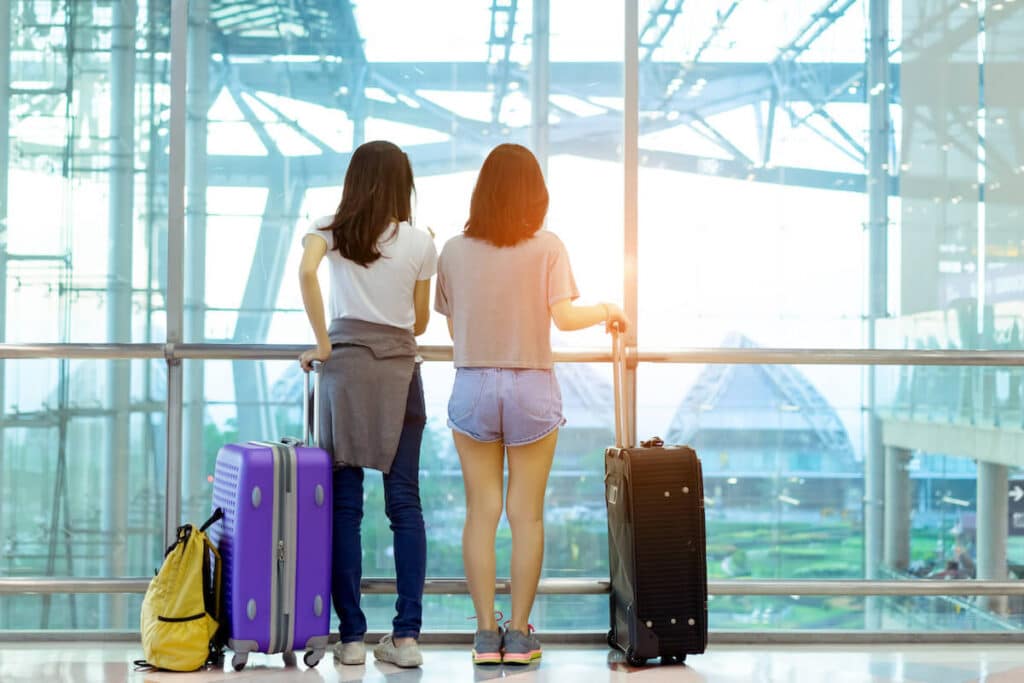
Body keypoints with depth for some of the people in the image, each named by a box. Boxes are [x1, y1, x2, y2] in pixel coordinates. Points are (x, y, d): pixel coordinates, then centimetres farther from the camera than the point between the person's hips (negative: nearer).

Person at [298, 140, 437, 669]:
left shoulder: (330, 229, 5)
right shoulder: (420, 242, 6)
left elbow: (306, 271, -15)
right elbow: (420, 322, 12)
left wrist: (322, 343, -7)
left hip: (346, 364, 0)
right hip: (400, 369, 0)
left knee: (344, 501, 3)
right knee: (404, 501, 3)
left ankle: (351, 636, 3)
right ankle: (406, 635, 3)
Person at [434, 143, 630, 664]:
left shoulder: (454, 251, 1)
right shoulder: (547, 248, -5)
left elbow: (453, 328, 5)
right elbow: (563, 317, -13)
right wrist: (605, 311, 5)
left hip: (472, 385, 2)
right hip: (531, 388, -1)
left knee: (481, 511, 6)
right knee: (526, 513, 5)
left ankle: (486, 635, 7)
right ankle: (519, 635, 8)